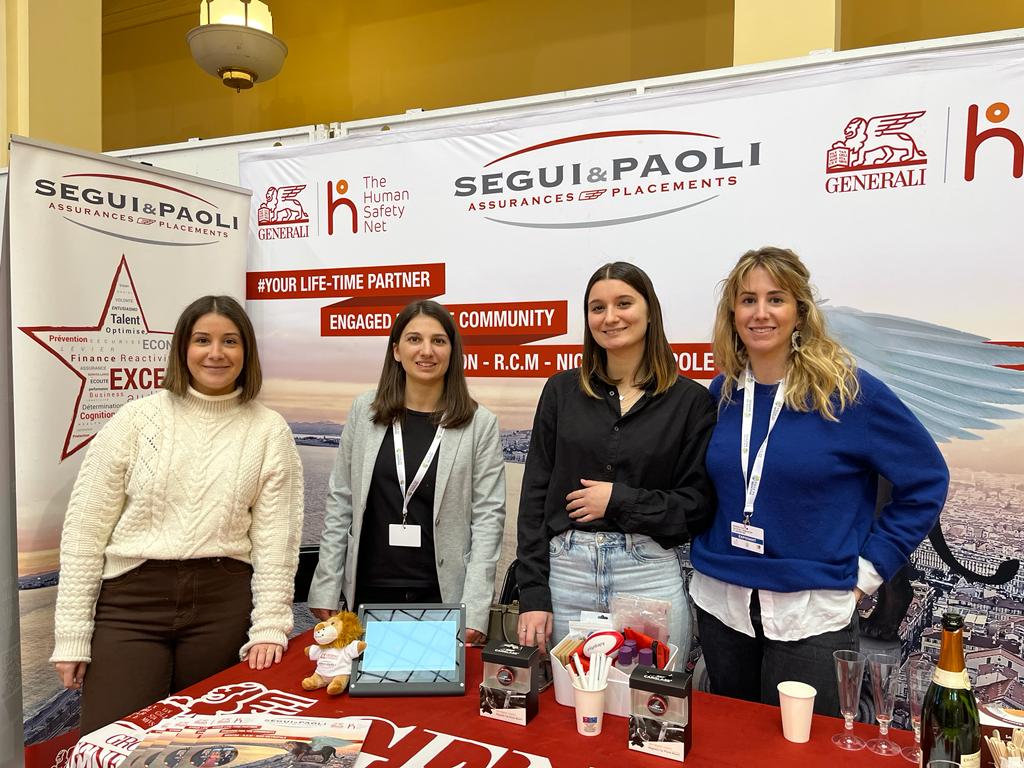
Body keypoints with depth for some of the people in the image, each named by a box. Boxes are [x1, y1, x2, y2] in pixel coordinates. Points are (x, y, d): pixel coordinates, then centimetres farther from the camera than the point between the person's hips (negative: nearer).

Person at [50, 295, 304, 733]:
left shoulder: (270, 431, 1)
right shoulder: (137, 418, 0)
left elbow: (276, 539, 0)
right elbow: (85, 529, 1)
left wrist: (270, 626, -7)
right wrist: (72, 635, -1)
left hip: (224, 604, 1)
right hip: (130, 600, 0)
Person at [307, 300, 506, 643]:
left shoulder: (480, 423, -5)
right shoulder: (365, 410, 1)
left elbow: (488, 516, -6)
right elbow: (340, 502, 4)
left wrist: (475, 611, -12)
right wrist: (325, 589, 1)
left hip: (443, 593, -1)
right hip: (368, 590, 2)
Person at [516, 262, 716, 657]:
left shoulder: (690, 399, -1)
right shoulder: (562, 390, 4)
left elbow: (699, 505, -1)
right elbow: (535, 494, 2)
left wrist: (619, 500, -13)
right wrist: (533, 594, -3)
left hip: (650, 576, -1)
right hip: (566, 572, 2)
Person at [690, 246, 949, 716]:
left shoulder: (850, 392, -11)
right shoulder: (723, 392, 2)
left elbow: (926, 480, -3)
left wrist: (867, 569, -6)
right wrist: (706, 555, 9)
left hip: (811, 613, -4)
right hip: (720, 604, 4)